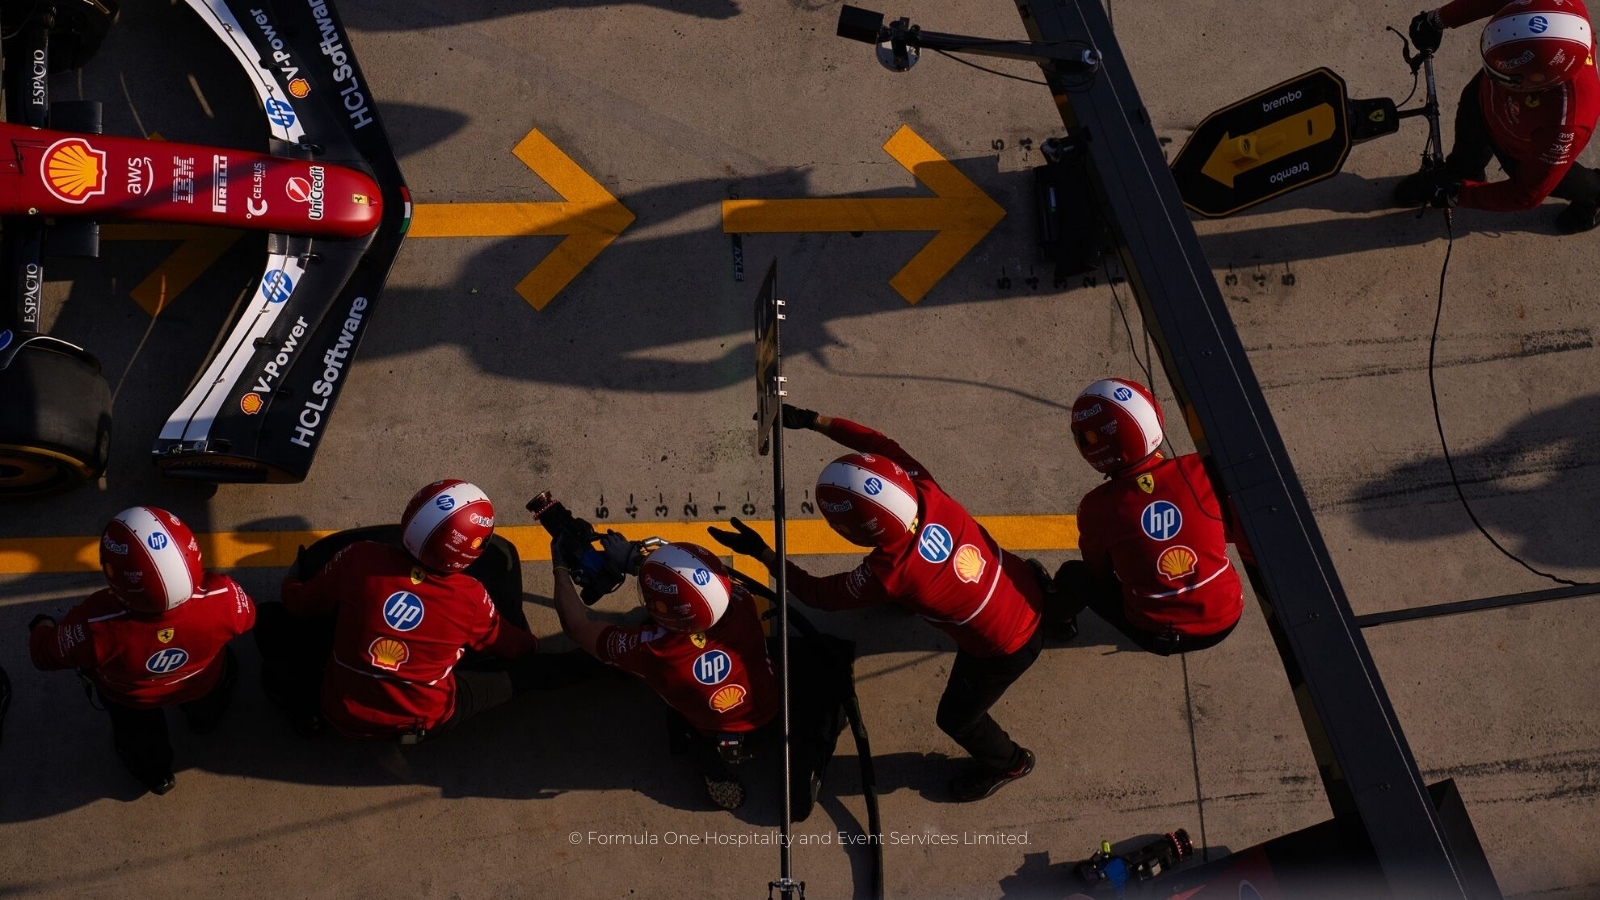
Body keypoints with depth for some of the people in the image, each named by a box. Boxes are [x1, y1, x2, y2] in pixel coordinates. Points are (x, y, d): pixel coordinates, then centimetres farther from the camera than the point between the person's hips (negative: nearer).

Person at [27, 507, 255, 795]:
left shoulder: (96, 626, -46)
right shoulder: (223, 598, -44)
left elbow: (45, 654, -23)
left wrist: (42, 628, 0)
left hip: (133, 700, 0)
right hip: (204, 685, 1)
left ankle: (153, 772, 61)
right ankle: (206, 716, 63)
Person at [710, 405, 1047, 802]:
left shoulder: (889, 573, -35)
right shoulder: (925, 490, -24)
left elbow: (818, 594, -16)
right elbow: (880, 444, -5)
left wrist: (760, 551, -10)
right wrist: (811, 420, -6)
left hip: (1005, 648, -5)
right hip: (1028, 593, 5)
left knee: (955, 718, 22)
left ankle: (1007, 762, 51)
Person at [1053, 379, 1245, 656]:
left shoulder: (1097, 508, -18)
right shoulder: (1201, 471, -17)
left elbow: (1099, 571, 1)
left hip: (1159, 637, -1)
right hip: (1225, 620, 2)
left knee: (1073, 575, 21)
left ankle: (1053, 621, 49)